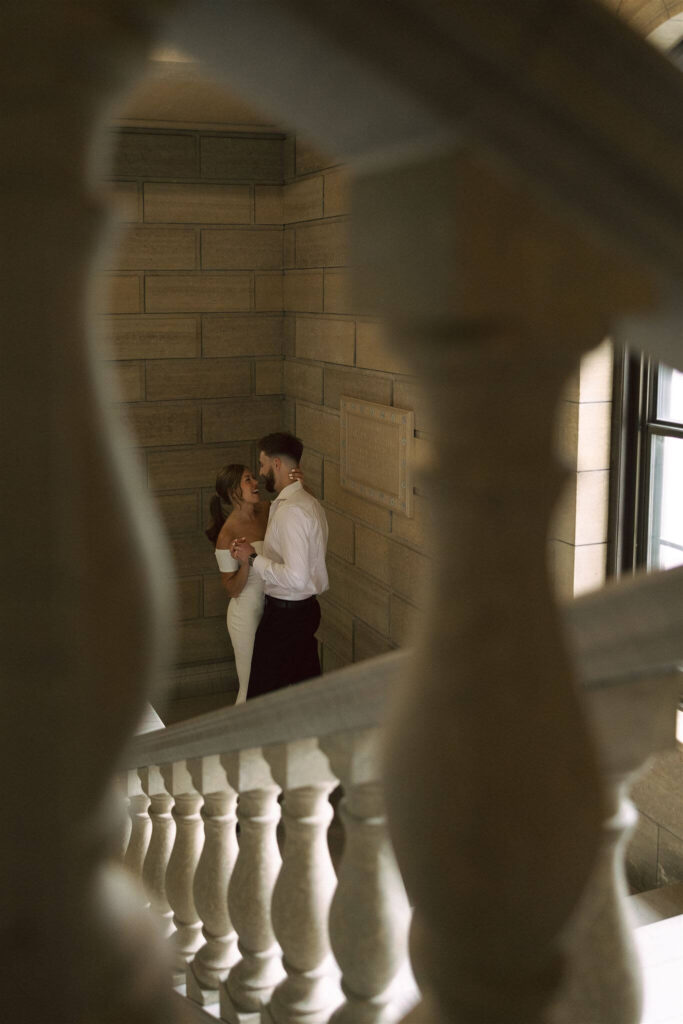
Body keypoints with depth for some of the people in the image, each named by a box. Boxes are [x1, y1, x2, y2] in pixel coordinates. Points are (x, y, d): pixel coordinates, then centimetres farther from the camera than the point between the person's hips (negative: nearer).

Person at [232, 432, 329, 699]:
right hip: (306, 608, 10)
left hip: (284, 614, -10)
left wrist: (253, 558, -19)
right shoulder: (309, 502, 10)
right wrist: (258, 552, 8)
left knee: (262, 697, 0)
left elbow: (295, 577, -29)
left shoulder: (291, 511, -23)